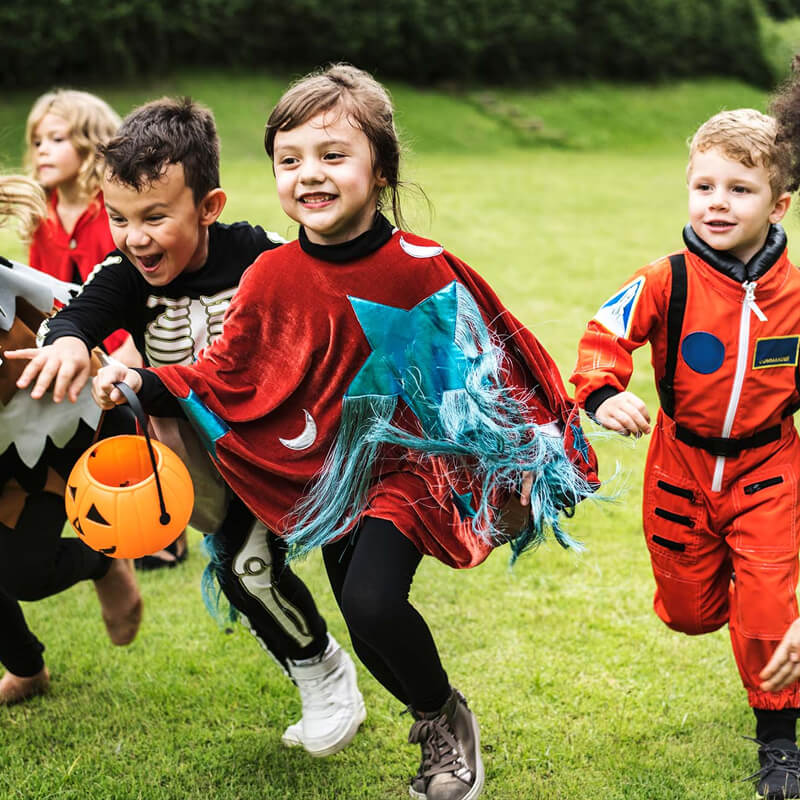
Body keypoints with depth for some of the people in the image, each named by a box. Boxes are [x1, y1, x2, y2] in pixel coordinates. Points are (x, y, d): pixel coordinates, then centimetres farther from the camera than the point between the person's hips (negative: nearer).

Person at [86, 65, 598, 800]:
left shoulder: (422, 269, -15)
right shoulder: (271, 279, -8)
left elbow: (488, 364, -5)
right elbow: (227, 376, -2)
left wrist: (522, 467, 0)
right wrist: (146, 384, -17)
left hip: (410, 463, -4)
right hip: (329, 475, 4)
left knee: (371, 602, -22)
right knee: (365, 625, 13)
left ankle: (444, 716, 7)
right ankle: (440, 728, 42)